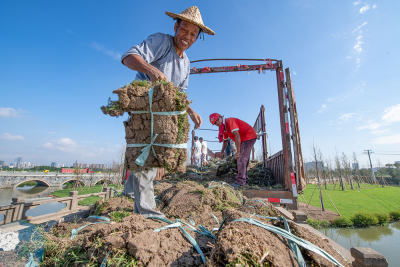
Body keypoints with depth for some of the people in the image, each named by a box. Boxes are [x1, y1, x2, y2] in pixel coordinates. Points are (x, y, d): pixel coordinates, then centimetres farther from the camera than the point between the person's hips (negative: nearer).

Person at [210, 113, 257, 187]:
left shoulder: (230, 121, -21)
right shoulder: (223, 127, 7)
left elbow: (237, 135, -29)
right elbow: (225, 141, 18)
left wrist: (238, 151, -30)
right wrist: (222, 152, 16)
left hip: (249, 136, -10)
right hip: (243, 139, 10)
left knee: (241, 158, -15)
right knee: (242, 158, 14)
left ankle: (240, 181, -14)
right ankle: (244, 178, 24)